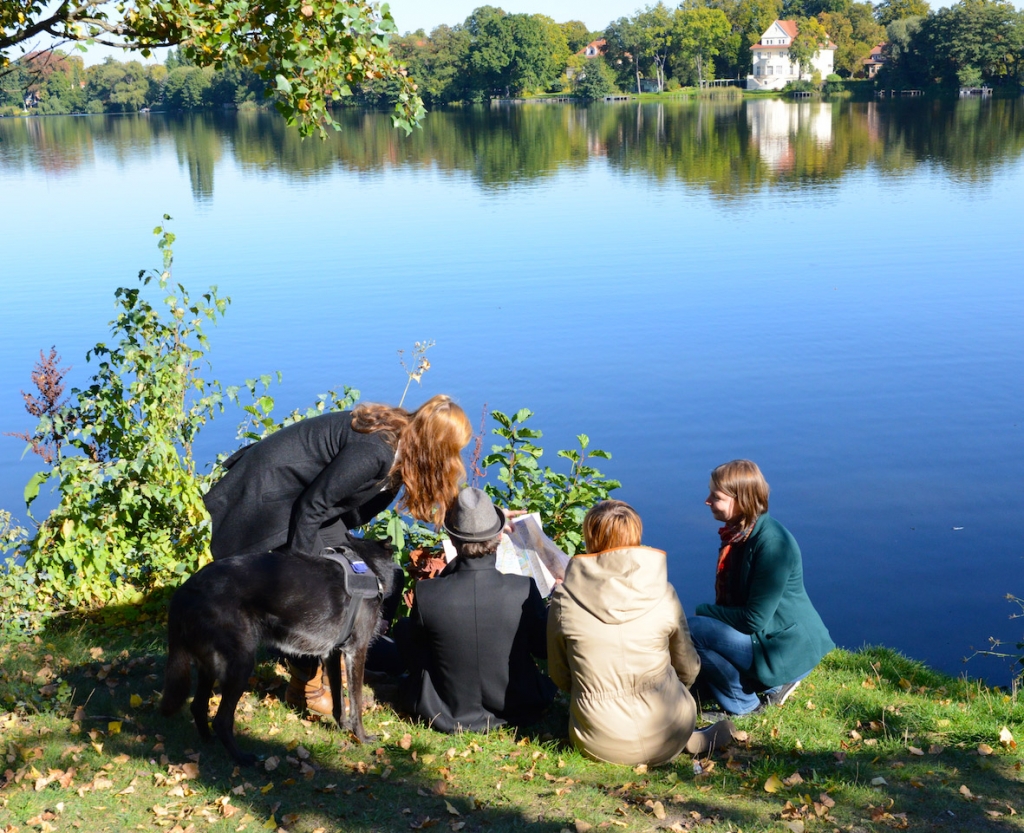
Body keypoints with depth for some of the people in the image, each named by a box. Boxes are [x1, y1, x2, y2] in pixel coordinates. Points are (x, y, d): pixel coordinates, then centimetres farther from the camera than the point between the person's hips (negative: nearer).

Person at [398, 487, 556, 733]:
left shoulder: (426, 594, -23)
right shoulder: (524, 590, -23)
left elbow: (415, 654, -3)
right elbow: (544, 648, -5)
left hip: (447, 717, 0)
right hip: (514, 711, 1)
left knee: (404, 627, 19)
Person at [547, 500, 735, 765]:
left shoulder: (564, 598, -10)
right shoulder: (662, 594, -9)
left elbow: (560, 676, 3)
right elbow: (688, 670, 6)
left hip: (598, 745, 0)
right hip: (665, 742, 0)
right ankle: (691, 740, 21)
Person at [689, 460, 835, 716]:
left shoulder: (771, 543, -23)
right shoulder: (737, 533, 4)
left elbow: (754, 620, -23)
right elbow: (731, 600, 13)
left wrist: (703, 611, -12)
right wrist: (707, 613, -5)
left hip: (787, 652, -9)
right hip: (764, 637, 10)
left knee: (695, 630, -22)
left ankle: (743, 705, -5)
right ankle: (773, 683, 13)